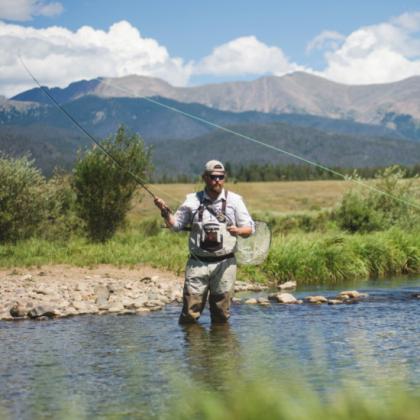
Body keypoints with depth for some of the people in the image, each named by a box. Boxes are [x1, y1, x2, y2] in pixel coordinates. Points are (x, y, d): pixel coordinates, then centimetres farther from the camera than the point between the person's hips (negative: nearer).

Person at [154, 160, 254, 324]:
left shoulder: (234, 200, 6)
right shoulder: (192, 200, 7)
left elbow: (249, 228, 4)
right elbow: (175, 225, 12)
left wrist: (238, 230, -17)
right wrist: (165, 212, -6)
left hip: (224, 263, 0)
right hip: (197, 263, 0)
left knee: (221, 315, 5)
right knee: (189, 314, -4)